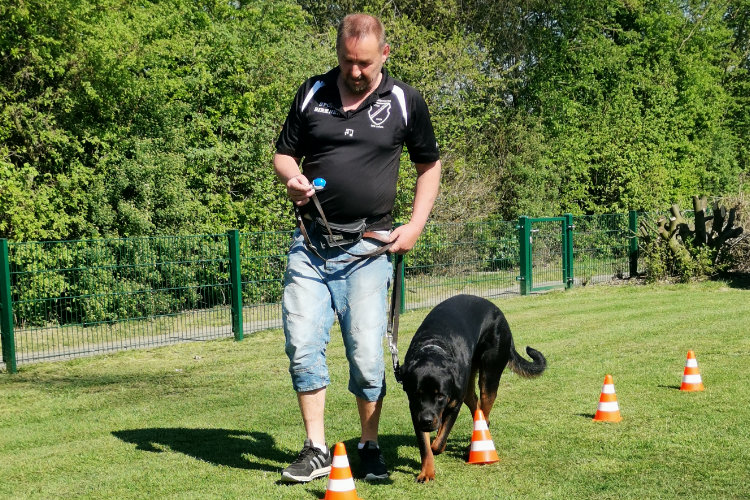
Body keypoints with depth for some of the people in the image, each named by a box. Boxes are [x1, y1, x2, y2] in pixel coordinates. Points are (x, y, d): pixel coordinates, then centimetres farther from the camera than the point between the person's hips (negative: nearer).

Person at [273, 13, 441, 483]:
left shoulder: (405, 101, 2)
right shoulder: (312, 93, 7)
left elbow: (430, 165, 12)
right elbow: (284, 154, 15)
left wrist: (416, 225, 2)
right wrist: (293, 177, -9)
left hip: (367, 250, -2)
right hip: (310, 246, 2)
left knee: (366, 353, -3)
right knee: (303, 345, -4)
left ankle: (371, 448, 15)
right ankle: (317, 450, 8)